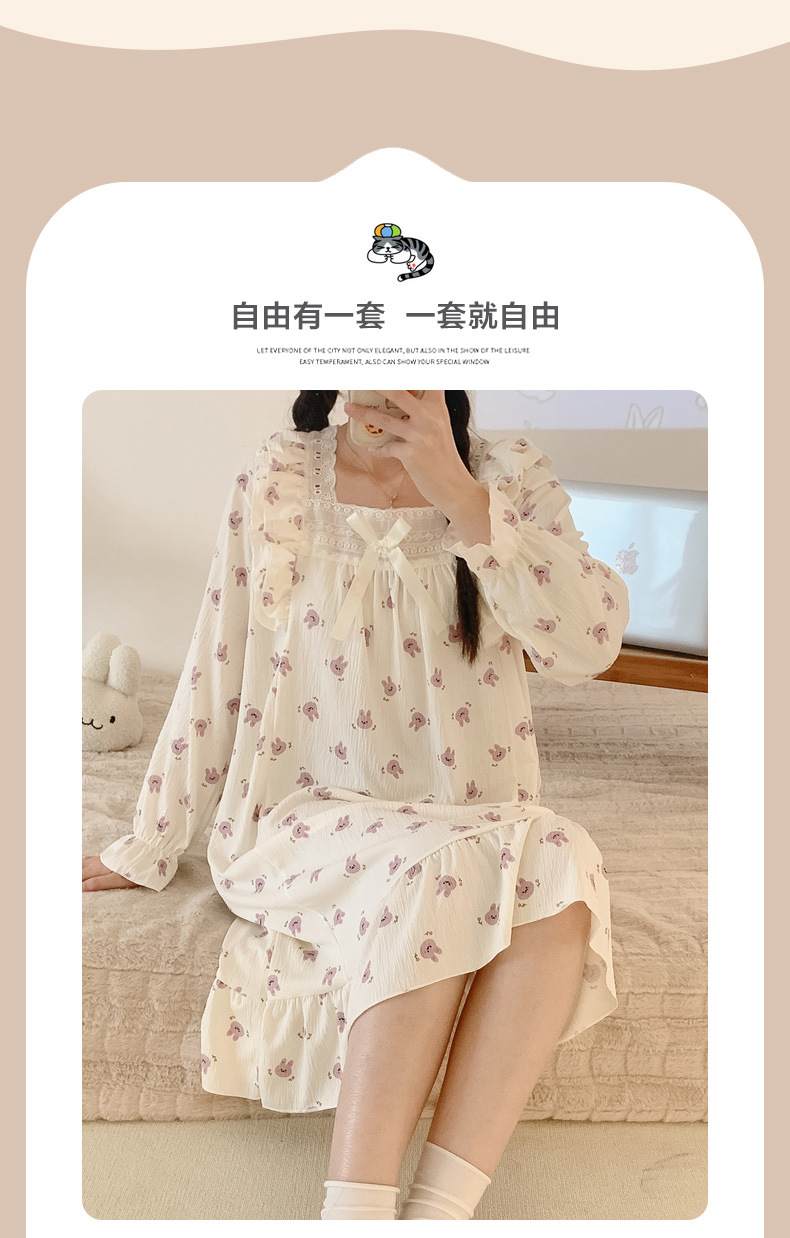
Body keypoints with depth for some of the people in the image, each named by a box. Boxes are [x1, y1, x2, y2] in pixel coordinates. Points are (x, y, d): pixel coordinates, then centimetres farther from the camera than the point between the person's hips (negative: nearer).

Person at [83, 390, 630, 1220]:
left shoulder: (511, 480, 1)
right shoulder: (278, 480, 0)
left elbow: (588, 646, -15)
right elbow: (217, 674, 4)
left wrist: (456, 491, -23)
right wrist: (150, 848, 8)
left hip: (475, 825, 2)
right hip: (313, 818, -1)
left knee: (561, 868, -29)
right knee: (441, 877, -31)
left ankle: (438, 1210, -23)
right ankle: (355, 1213, -23)